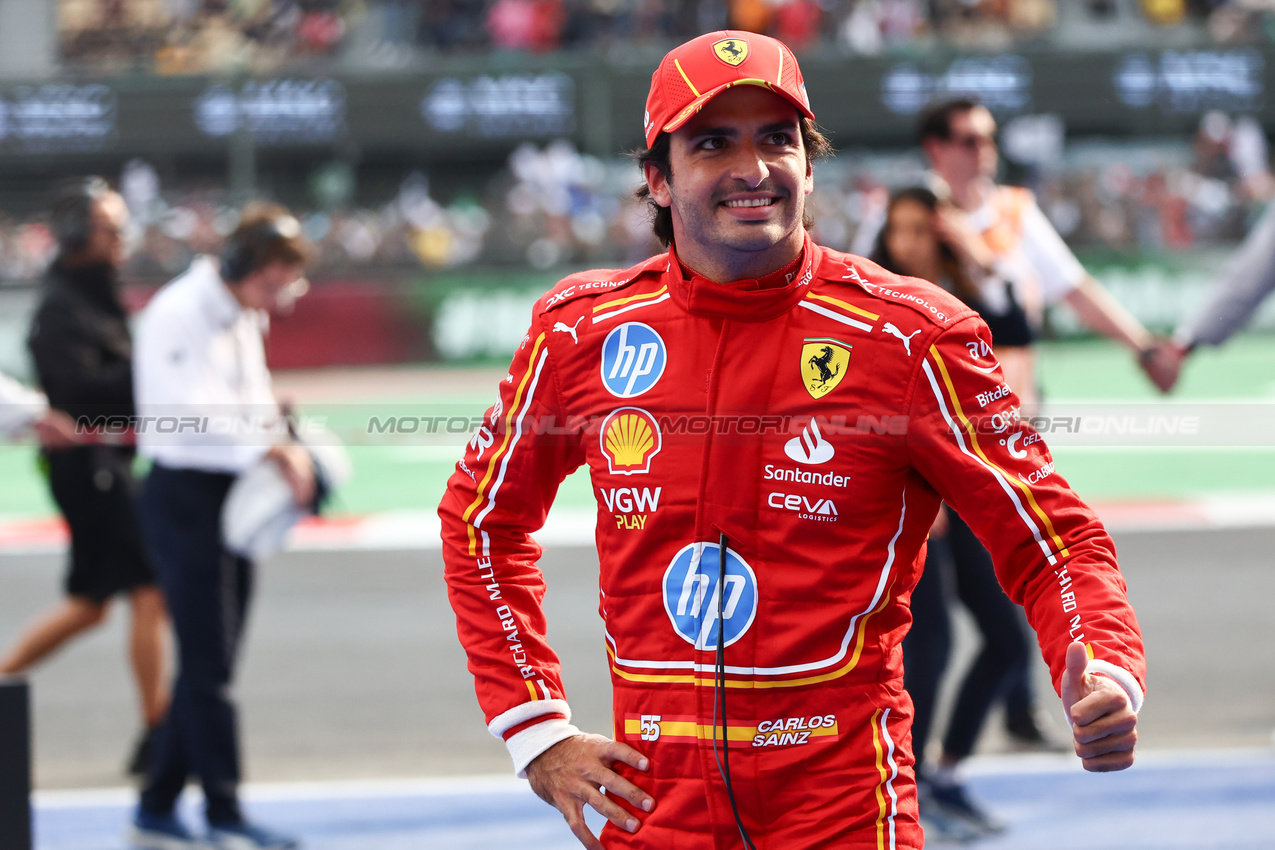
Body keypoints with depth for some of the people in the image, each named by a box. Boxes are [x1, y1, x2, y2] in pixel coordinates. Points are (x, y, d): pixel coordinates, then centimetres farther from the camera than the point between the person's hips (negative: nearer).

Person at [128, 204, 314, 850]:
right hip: (184, 494, -9)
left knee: (208, 664, 9)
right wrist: (272, 450, -32)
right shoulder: (179, 313, -14)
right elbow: (191, 412, -25)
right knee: (208, 664, -6)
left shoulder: (243, 319, 15)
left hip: (232, 498, 9)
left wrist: (285, 451, 4)